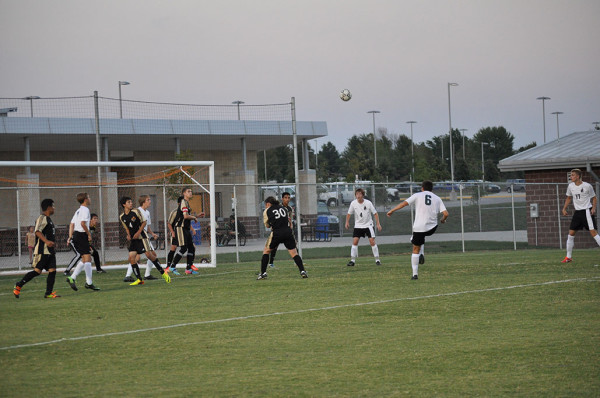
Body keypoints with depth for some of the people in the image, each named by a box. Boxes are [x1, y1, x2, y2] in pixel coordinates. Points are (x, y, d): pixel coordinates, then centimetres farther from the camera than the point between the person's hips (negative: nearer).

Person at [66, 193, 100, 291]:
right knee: (87, 258, -9)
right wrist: (89, 234, -15)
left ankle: (72, 278, 8)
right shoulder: (85, 210, -9)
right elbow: (83, 223, -22)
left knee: (84, 259, 14)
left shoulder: (78, 211, 19)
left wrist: (70, 236, 14)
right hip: (82, 235, -10)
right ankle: (89, 283, -10)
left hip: (76, 235, 10)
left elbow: (72, 224, 17)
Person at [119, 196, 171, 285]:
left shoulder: (136, 211, -6)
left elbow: (144, 222, -2)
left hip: (141, 236, -5)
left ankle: (163, 273, -1)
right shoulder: (122, 217, 6)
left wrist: (138, 232, -13)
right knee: (131, 257, -9)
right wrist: (128, 235, -1)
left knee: (149, 255, -15)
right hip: (133, 239, 5)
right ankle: (139, 279, -1)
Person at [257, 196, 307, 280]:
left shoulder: (267, 211, 7)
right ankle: (302, 271, -10)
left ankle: (263, 273, 9)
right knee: (294, 253, 5)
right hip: (288, 232, 3)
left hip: (276, 233, -3)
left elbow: (267, 225, 15)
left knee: (266, 251, 15)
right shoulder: (283, 208, 17)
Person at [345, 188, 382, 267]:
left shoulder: (368, 203, -12)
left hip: (368, 225, -2)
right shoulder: (353, 203, -8)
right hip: (358, 225, 2)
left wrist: (378, 224, -10)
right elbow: (349, 213, 6)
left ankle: (377, 259, 0)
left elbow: (375, 213, -4)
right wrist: (347, 222, -7)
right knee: (355, 241, -8)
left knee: (372, 241, -10)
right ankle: (352, 260, -3)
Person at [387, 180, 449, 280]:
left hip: (418, 227, -3)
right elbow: (445, 213, 1)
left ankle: (415, 274, 4)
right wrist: (443, 220, 23)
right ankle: (422, 254, 13)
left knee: (415, 250, 9)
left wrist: (391, 211, 4)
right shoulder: (437, 198, 9)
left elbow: (404, 203, -3)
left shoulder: (417, 195, 4)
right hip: (432, 228, 3)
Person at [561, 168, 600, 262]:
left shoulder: (587, 186, -9)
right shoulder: (571, 186, 5)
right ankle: (568, 257, 9)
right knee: (571, 233, 2)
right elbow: (569, 198, 21)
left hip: (587, 211, -5)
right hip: (577, 212, 6)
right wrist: (564, 209, 11)